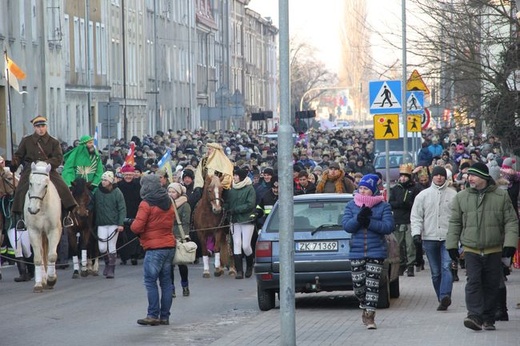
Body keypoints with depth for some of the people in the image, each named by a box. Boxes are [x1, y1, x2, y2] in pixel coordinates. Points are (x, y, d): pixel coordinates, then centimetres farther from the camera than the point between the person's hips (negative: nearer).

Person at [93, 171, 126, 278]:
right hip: (101, 224, 3)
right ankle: (108, 263, 26)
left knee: (112, 247, -1)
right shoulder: (97, 192, 1)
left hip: (113, 223, -3)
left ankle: (111, 269, 8)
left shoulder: (117, 193, -6)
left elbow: (122, 209, -6)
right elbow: (94, 207, 8)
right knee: (102, 248, -1)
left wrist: (120, 223, -14)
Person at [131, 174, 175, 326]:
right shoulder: (168, 202, 12)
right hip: (170, 245, 7)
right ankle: (165, 316, 10)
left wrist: (133, 225, 6)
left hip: (154, 248, -7)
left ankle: (153, 315, -8)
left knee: (150, 281, -4)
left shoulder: (146, 204, -11)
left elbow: (137, 227, -15)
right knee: (166, 281, 9)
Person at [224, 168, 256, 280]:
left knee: (246, 246, -4)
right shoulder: (232, 190, 9)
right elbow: (227, 203, 13)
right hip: (235, 221, 4)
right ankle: (239, 270, 1)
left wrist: (235, 210, -18)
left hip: (247, 221, -4)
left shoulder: (250, 189, -6)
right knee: (236, 244, -2)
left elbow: (250, 205, -14)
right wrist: (225, 208, -10)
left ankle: (250, 266, 22)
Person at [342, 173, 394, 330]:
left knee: (372, 284, -7)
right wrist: (359, 219, -22)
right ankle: (365, 308, 32)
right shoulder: (351, 206, 7)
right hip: (356, 252, 2)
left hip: (376, 252, -2)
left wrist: (369, 222, -19)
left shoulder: (383, 206, 1)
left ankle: (369, 316, -1)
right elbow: (346, 225, -4)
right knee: (358, 285, 2)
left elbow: (388, 227, -10)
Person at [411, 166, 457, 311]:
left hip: (448, 237, -2)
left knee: (446, 267, -18)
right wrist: (416, 232, -7)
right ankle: (443, 300, 15)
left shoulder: (453, 194, 5)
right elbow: (416, 216, 7)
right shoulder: (423, 195, 8)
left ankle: (445, 296, -29)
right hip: (429, 238, 2)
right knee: (435, 272, 7)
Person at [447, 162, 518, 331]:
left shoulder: (501, 196, 1)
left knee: (491, 285, 6)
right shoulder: (461, 197, 5)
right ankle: (475, 316, -19)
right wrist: (452, 245, 7)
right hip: (471, 249, 0)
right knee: (473, 282, -13)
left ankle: (488, 319, 16)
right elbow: (455, 222, 11)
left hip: (494, 250, 0)